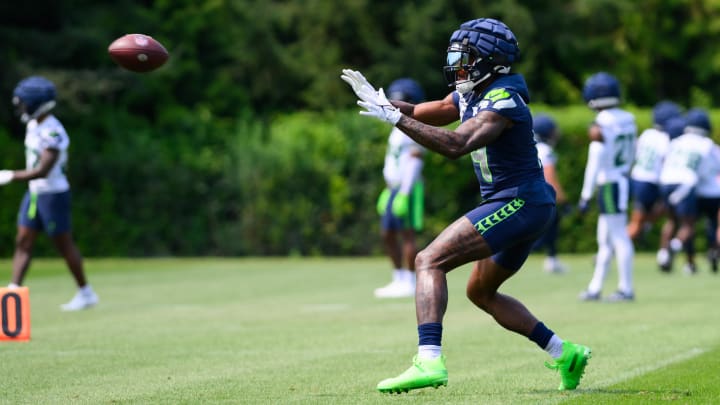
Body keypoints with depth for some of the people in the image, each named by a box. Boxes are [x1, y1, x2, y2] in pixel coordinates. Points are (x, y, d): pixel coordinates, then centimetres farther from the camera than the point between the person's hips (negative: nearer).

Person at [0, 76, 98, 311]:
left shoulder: (53, 133, -23)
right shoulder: (33, 125, 5)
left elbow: (43, 171, -28)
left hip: (53, 194, -9)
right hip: (35, 193, 9)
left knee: (64, 244, 2)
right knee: (23, 242, 4)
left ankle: (86, 293, 15)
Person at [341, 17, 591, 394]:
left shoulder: (503, 101, -18)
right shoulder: (471, 95, 11)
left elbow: (456, 144, -32)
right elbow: (419, 114, 16)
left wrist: (396, 118, -32)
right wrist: (377, 98, -2)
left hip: (518, 204, -10)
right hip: (523, 207, 10)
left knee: (429, 261, -17)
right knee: (481, 292, 22)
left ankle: (428, 362, -31)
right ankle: (565, 354, 22)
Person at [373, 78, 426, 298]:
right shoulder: (398, 128, 19)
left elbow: (415, 162, -18)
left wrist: (404, 194, -22)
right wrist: (388, 191, 23)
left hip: (408, 188, -10)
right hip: (394, 188, 10)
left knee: (407, 234, -8)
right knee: (388, 235, 11)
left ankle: (410, 284, -5)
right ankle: (400, 279, 18)